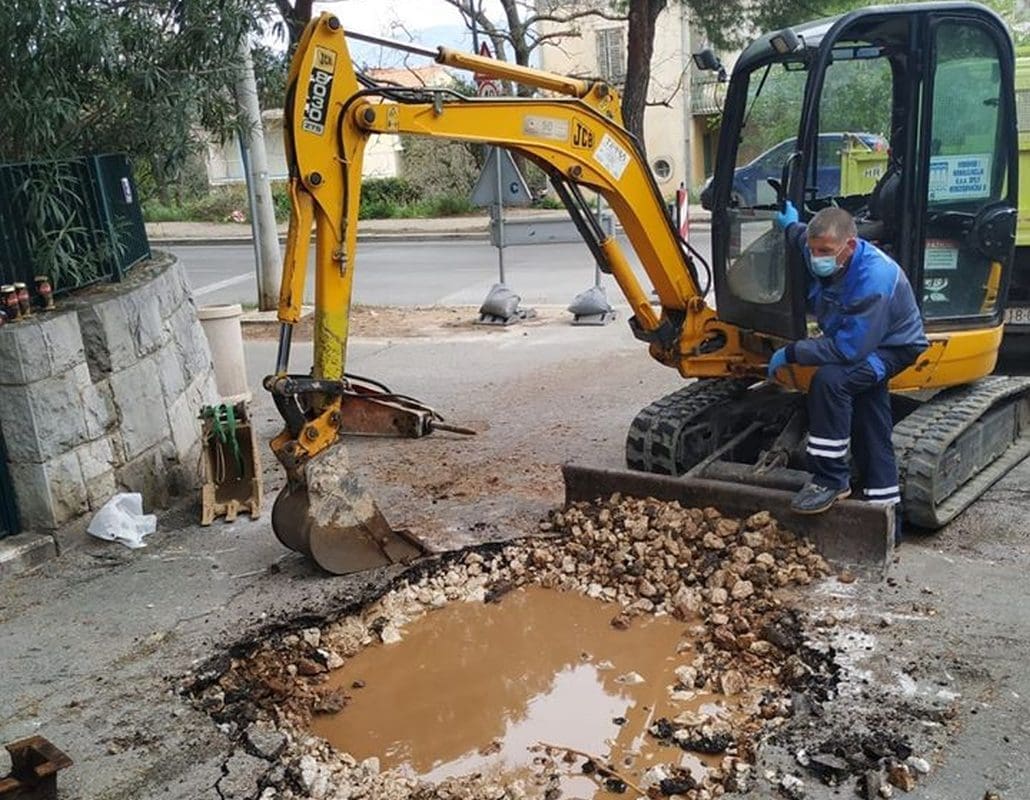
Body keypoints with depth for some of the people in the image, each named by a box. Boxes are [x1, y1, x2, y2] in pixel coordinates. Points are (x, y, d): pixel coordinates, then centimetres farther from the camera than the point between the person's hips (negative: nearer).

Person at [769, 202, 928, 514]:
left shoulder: (873, 280, -37)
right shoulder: (822, 254, -11)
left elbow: (849, 349, -38)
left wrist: (791, 353, -31)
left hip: (894, 348, -9)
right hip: (863, 342, 9)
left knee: (829, 380, -33)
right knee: (868, 429, 11)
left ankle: (831, 480, -24)